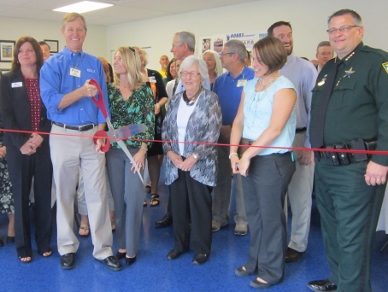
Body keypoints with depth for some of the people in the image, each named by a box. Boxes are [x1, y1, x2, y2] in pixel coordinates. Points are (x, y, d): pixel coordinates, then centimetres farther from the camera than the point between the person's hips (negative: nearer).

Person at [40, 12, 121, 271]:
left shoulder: (95, 63, 8)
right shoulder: (52, 64, 0)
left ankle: (103, 249, 13)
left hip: (92, 135, 2)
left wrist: (101, 133, -6)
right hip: (63, 136, -1)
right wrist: (81, 91, -25)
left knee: (97, 192, 4)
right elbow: (51, 102, -12)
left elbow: (103, 101, 5)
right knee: (65, 193, 8)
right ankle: (68, 247, 23)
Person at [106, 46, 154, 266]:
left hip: (136, 149, -3)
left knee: (133, 198, 0)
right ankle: (121, 244, 22)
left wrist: (142, 150, -12)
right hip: (113, 150, 3)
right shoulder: (110, 89, 5)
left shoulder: (144, 90, -3)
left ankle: (131, 248, 13)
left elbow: (150, 122, -6)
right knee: (118, 198, 8)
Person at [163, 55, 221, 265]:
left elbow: (213, 132, -12)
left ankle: (201, 248, 21)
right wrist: (170, 152, -6)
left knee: (200, 207, 4)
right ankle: (180, 244, 30)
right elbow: (165, 129, 10)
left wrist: (195, 156, -18)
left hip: (200, 164, -4)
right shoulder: (175, 100, 10)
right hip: (175, 163, 5)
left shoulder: (210, 99, -5)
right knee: (178, 205, 12)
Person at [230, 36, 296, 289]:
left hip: (273, 161, -6)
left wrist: (247, 155, -15)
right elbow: (239, 121, 8)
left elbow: (274, 130, -19)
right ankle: (255, 263, 33)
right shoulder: (250, 86, 10)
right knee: (254, 214, 16)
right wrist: (234, 152, -5)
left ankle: (272, 271, 22)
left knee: (271, 217, 6)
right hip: (249, 159, 7)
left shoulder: (284, 88, -11)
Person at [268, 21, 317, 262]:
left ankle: (297, 244, 24)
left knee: (299, 194, 8)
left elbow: (314, 108, -7)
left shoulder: (305, 68, -6)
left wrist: (309, 145, -11)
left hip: (299, 138, -3)